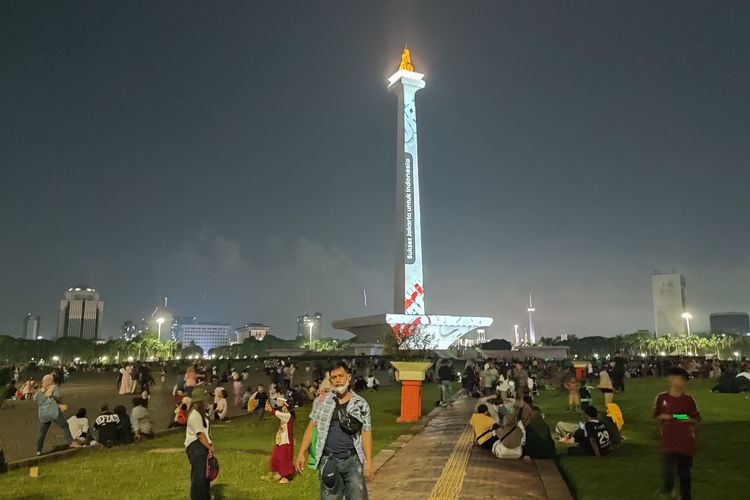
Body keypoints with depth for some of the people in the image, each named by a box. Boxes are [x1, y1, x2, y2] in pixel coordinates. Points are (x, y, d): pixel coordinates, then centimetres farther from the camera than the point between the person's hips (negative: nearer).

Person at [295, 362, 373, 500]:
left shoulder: (361, 404, -1)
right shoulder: (324, 401, 2)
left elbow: (366, 433, 0)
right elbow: (311, 427, 7)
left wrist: (368, 462, -5)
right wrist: (301, 454, 2)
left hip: (353, 460, -1)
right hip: (328, 460, 1)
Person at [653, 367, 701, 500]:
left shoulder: (689, 399, -3)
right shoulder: (662, 398, -2)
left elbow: (697, 418, 5)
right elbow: (655, 415, 8)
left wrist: (688, 419, -14)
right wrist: (663, 416, -12)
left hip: (686, 438, 1)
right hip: (669, 438, 0)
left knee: (684, 468, 9)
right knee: (668, 465, -10)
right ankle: (668, 488, 16)